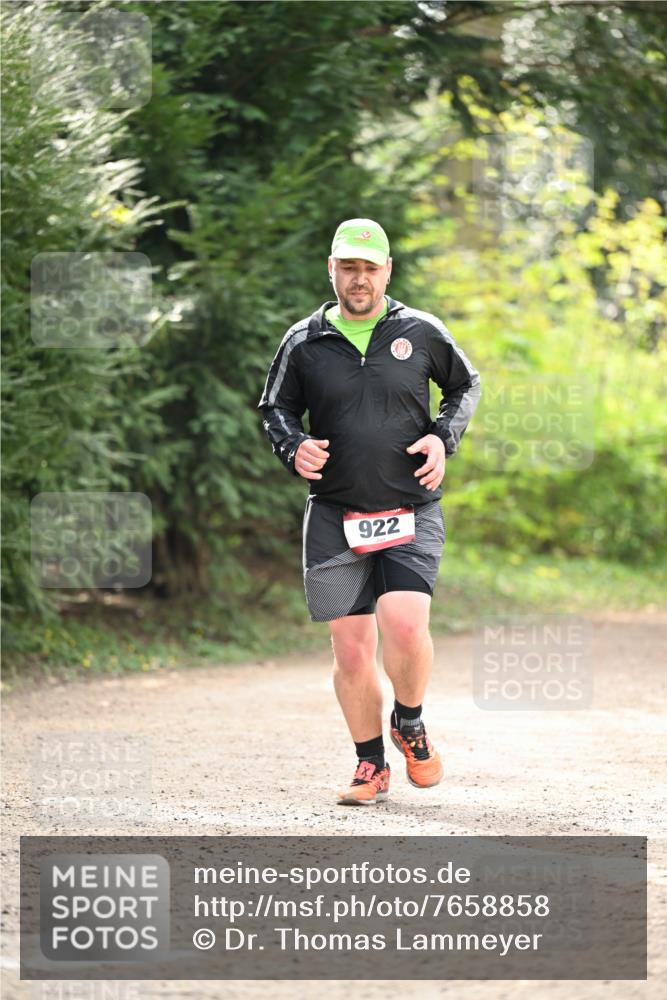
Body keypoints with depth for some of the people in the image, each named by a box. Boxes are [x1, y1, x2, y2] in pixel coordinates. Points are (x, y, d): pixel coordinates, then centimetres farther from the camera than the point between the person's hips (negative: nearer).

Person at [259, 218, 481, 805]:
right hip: (335, 516, 1)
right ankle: (372, 766, 17)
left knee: (405, 625, -21)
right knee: (351, 651, 0)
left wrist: (444, 437, 2)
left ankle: (410, 725, 8)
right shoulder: (303, 343, 5)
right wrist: (293, 447, -5)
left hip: (411, 511, -1)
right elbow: (276, 408, 16)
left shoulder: (422, 333, 4)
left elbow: (466, 386, 19)